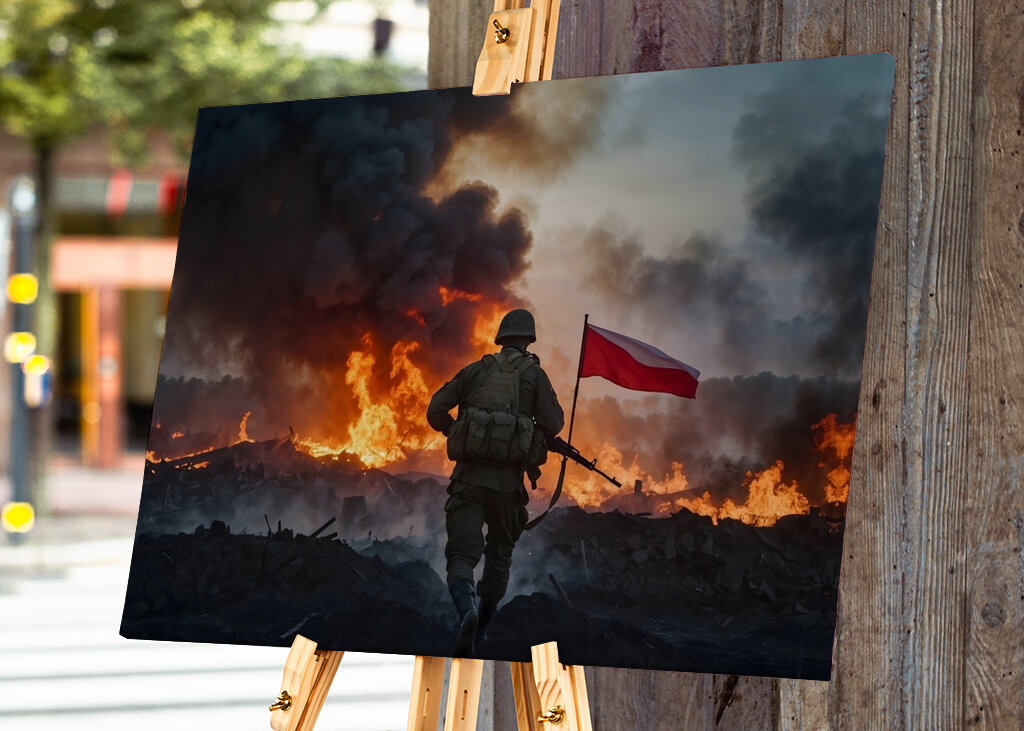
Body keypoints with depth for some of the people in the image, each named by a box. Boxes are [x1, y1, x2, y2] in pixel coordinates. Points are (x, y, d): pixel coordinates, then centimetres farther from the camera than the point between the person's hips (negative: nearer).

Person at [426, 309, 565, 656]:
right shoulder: (533, 374, 4)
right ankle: (483, 623, 25)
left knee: (462, 553, -6)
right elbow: (554, 423, -2)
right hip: (507, 478, 0)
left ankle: (467, 610, -34)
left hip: (468, 474, 0)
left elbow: (435, 411, 7)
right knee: (500, 552, 20)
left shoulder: (476, 370, 10)